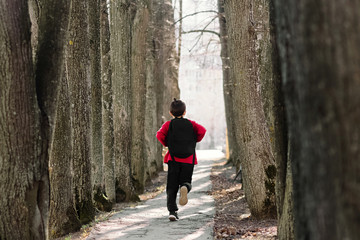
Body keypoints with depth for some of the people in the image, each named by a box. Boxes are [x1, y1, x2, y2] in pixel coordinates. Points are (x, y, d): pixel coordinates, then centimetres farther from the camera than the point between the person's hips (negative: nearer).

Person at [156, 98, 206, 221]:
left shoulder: (168, 124, 5)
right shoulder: (191, 124, 7)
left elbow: (160, 134, -10)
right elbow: (202, 130, -7)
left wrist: (167, 144, 7)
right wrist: (195, 140, 9)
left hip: (173, 159, 0)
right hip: (189, 159, 0)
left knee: (171, 186, 4)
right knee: (186, 181, 11)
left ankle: (172, 210, -8)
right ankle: (185, 188, -27)